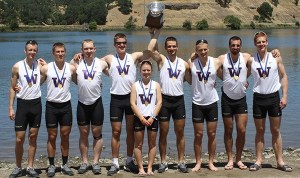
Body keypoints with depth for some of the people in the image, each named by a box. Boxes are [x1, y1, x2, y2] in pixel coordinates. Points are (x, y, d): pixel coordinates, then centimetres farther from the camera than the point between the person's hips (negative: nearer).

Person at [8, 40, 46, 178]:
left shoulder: (40, 65, 0)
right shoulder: (17, 67, -4)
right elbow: (12, 88, 1)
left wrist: (46, 65, -8)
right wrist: (10, 108, -3)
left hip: (36, 104, 2)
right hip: (22, 104, -1)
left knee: (33, 137, 7)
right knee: (19, 139, 0)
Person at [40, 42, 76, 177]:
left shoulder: (71, 68, 0)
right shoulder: (46, 68, -4)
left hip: (66, 105, 1)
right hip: (51, 105, -1)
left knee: (65, 136, 8)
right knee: (52, 136, 6)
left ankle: (65, 164, 20)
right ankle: (51, 165, 15)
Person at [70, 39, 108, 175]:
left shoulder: (102, 64, -1)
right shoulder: (76, 64, -2)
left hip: (96, 102, 0)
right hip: (82, 103, 1)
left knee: (97, 133, 5)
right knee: (83, 134, 8)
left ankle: (96, 162, 13)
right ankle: (84, 162, 17)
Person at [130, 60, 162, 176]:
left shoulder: (156, 85, 4)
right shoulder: (135, 85, 2)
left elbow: (159, 102, -2)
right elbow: (132, 103, -4)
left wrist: (152, 117, -12)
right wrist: (141, 118, -12)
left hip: (152, 118, 1)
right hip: (139, 118, -1)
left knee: (152, 144, 5)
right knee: (138, 144, 1)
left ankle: (150, 168, 11)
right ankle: (141, 168, 9)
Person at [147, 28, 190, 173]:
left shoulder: (184, 63, 6)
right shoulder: (161, 59, -1)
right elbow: (150, 50, -19)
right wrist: (155, 35, -12)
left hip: (179, 100, 2)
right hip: (165, 100, -2)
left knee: (180, 133, 7)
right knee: (163, 133, 5)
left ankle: (181, 162, 15)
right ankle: (163, 162, 15)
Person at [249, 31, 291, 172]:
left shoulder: (276, 58, -2)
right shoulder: (251, 60, -3)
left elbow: (284, 76, 0)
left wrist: (284, 96, -5)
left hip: (274, 97, 0)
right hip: (258, 97, 0)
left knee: (276, 131, 7)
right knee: (260, 130, 8)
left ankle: (280, 161, 13)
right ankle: (258, 160, 14)